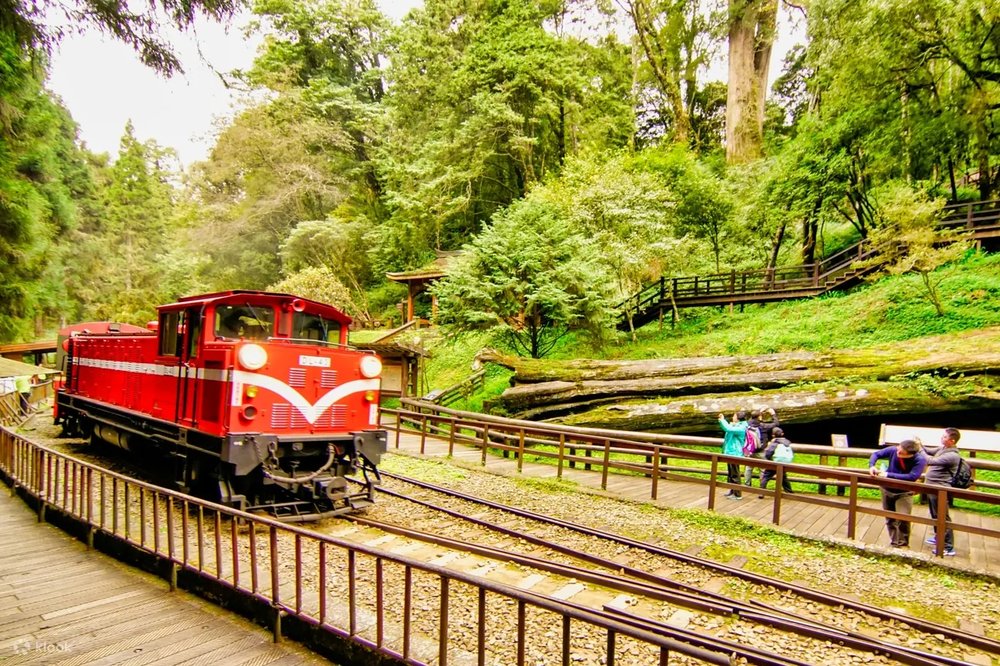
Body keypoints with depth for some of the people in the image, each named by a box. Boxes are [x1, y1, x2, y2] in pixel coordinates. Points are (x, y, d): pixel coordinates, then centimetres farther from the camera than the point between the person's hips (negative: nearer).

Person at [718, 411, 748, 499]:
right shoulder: (735, 426, 11)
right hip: (730, 453, 10)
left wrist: (722, 420, -18)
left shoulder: (741, 428, -18)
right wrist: (721, 420, 10)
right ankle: (732, 491, 28)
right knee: (730, 474, 18)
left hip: (735, 454, -10)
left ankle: (737, 494, 2)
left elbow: (728, 428, -32)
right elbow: (727, 428, 26)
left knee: (734, 475, -4)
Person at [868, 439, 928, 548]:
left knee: (902, 519, -14)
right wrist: (872, 466, -27)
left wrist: (889, 475, -35)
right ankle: (893, 544, 31)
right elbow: (876, 454, -6)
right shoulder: (894, 450, -21)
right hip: (887, 489, 3)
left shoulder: (920, 460, -27)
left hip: (904, 492, -3)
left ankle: (903, 545, 8)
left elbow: (912, 477, -36)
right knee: (890, 519, 14)